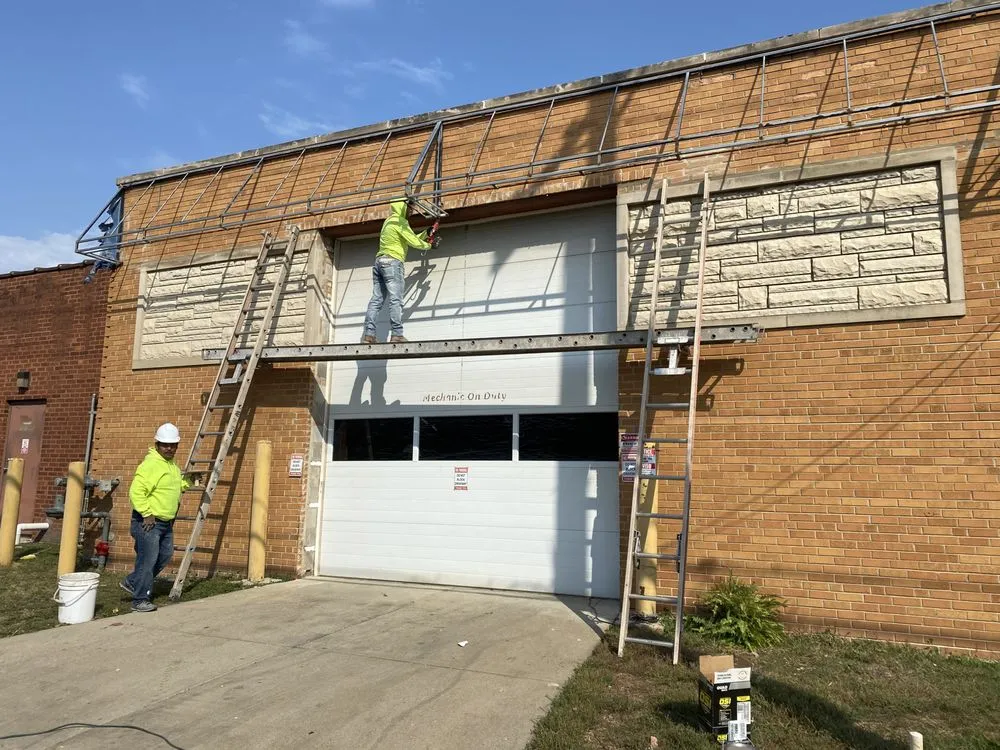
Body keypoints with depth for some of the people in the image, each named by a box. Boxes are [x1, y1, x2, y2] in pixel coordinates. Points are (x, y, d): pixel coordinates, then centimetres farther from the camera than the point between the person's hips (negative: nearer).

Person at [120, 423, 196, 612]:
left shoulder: (172, 465, 12)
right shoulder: (150, 464, -18)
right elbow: (136, 491, -24)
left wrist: (186, 482, 9)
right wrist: (147, 514, -23)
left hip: (166, 522, 10)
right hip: (148, 521, -10)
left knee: (165, 555, 18)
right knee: (148, 560, -5)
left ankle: (132, 582, 32)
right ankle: (140, 600, 5)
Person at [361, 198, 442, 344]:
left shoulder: (389, 221, 24)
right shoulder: (400, 221, -4)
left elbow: (410, 238, 26)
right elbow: (414, 242, -7)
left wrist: (426, 234, 25)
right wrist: (429, 245, 9)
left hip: (379, 261, 9)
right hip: (392, 261, -9)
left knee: (376, 299, 2)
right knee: (395, 300, -12)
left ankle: (368, 334, -4)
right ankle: (397, 335, -18)